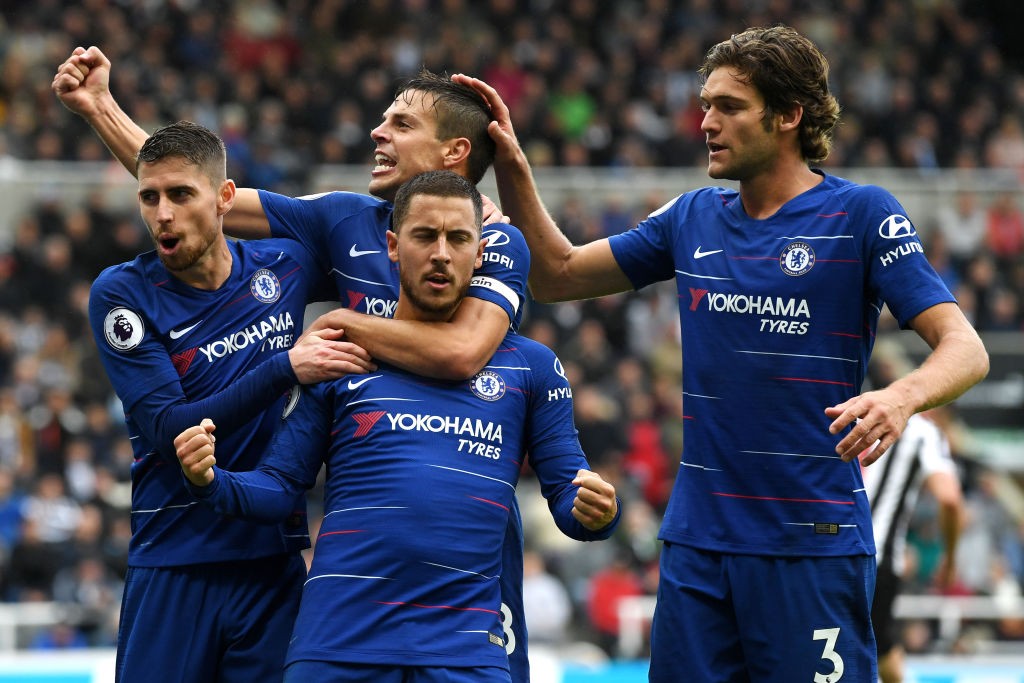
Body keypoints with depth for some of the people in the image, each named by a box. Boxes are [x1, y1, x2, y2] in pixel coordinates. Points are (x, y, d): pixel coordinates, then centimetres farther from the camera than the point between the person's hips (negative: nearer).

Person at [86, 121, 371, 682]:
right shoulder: (121, 294, -6)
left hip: (274, 564, 2)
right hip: (173, 569, -2)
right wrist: (285, 369, -22)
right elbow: (168, 431, -14)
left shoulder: (284, 267, 4)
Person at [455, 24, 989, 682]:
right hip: (696, 540, 5)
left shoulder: (861, 214, -5)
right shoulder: (693, 219, 12)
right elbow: (556, 275, 19)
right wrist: (513, 170, 5)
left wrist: (901, 397, -32)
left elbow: (964, 347, -10)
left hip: (812, 543, -5)